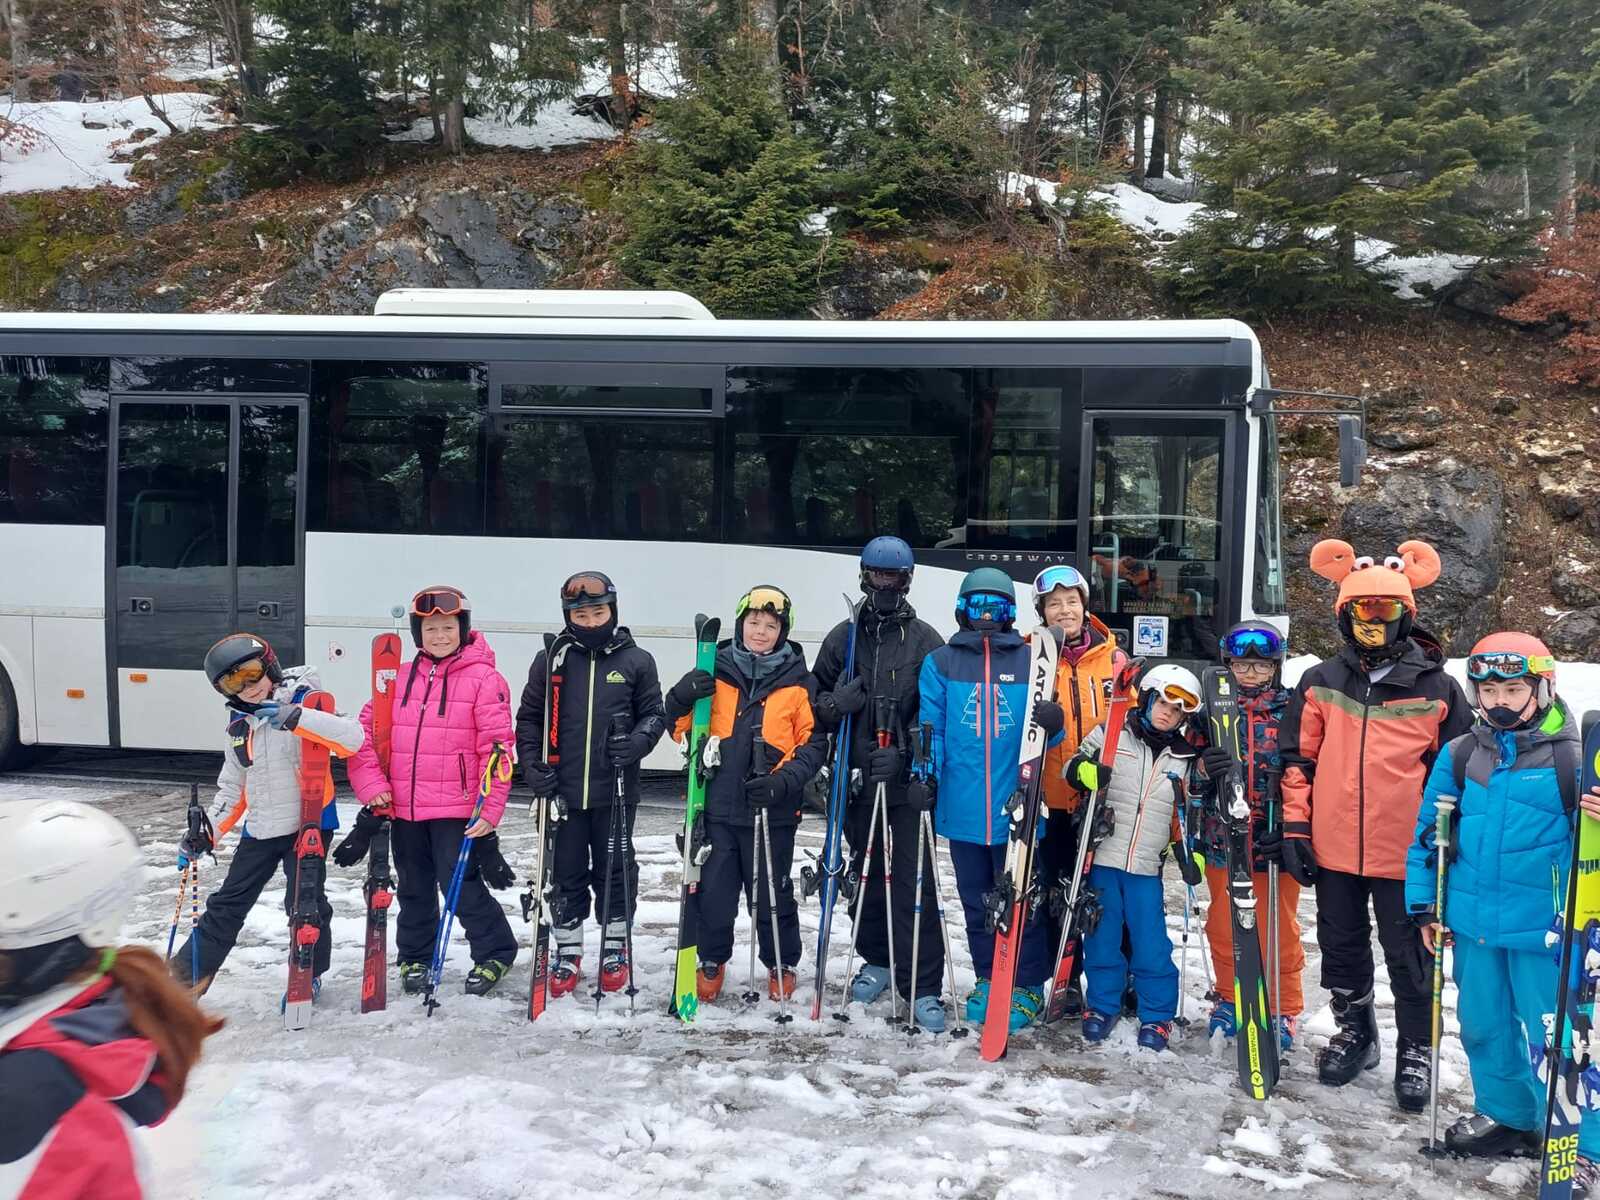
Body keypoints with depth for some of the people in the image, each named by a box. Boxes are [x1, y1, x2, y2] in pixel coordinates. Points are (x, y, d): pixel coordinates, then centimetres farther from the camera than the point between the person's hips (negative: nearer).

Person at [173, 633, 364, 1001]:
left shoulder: (307, 702, -12)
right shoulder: (239, 726, 9)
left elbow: (353, 738, -28)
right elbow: (232, 788, 17)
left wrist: (297, 717, -35)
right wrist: (206, 832, 7)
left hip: (308, 823, -6)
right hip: (259, 830, 6)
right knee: (226, 905, 11)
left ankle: (309, 975, 21)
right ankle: (186, 975, 21)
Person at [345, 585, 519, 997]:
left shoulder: (484, 679, -9)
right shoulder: (400, 679, 7)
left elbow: (496, 747, -12)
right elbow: (366, 730, 9)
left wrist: (490, 808, -16)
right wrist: (371, 783, -2)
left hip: (456, 809, -5)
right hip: (403, 808, 5)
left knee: (461, 886, -3)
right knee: (414, 889, 18)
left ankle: (495, 952, 18)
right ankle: (414, 957, 36)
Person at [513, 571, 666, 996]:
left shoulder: (636, 660, 1)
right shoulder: (551, 660, 3)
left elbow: (654, 714, 6)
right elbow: (529, 717, 8)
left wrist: (637, 741, -13)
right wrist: (531, 763, -5)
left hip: (616, 790, -1)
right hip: (563, 789, 1)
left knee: (615, 871, 10)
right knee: (567, 873, 9)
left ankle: (615, 950, 24)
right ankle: (568, 953, 22)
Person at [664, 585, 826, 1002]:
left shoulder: (798, 682, -1)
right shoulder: (714, 672, 2)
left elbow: (813, 743, 0)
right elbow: (680, 728, 8)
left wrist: (783, 781, -15)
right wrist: (681, 698, -14)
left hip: (774, 812, -1)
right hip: (719, 807, 1)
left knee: (773, 894, 10)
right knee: (714, 890, 9)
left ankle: (781, 965, 30)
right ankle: (712, 961, 31)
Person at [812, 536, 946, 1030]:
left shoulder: (925, 641, 2)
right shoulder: (843, 638, 10)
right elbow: (816, 705, 13)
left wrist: (903, 753, -17)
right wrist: (836, 703, -11)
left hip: (907, 779, -3)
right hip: (857, 778, 3)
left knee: (913, 882, -6)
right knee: (866, 873, 14)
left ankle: (923, 987, -2)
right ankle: (876, 960, 32)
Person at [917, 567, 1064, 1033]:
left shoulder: (1030, 661, 2)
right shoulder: (940, 663, 4)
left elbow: (1045, 732, 4)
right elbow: (931, 730, 2)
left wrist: (1052, 724, -18)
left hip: (1015, 808, -2)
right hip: (962, 809, 2)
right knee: (976, 903, 15)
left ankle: (1027, 987, 18)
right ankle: (987, 981, 29)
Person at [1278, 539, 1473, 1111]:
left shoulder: (1437, 688, -3)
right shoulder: (1320, 683, 2)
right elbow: (1297, 758, 5)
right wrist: (1294, 828, 0)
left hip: (1405, 851, -2)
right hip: (1333, 848, 2)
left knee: (1408, 954, 9)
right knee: (1341, 947, 17)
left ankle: (1415, 1049, 28)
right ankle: (1355, 1030, 37)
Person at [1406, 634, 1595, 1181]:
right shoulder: (1459, 756, 2)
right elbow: (1429, 831, 9)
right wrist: (1424, 905, 9)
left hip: (1542, 928, -4)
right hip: (1473, 923, 5)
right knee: (1484, 1026, 18)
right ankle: (1507, 1116, 38)